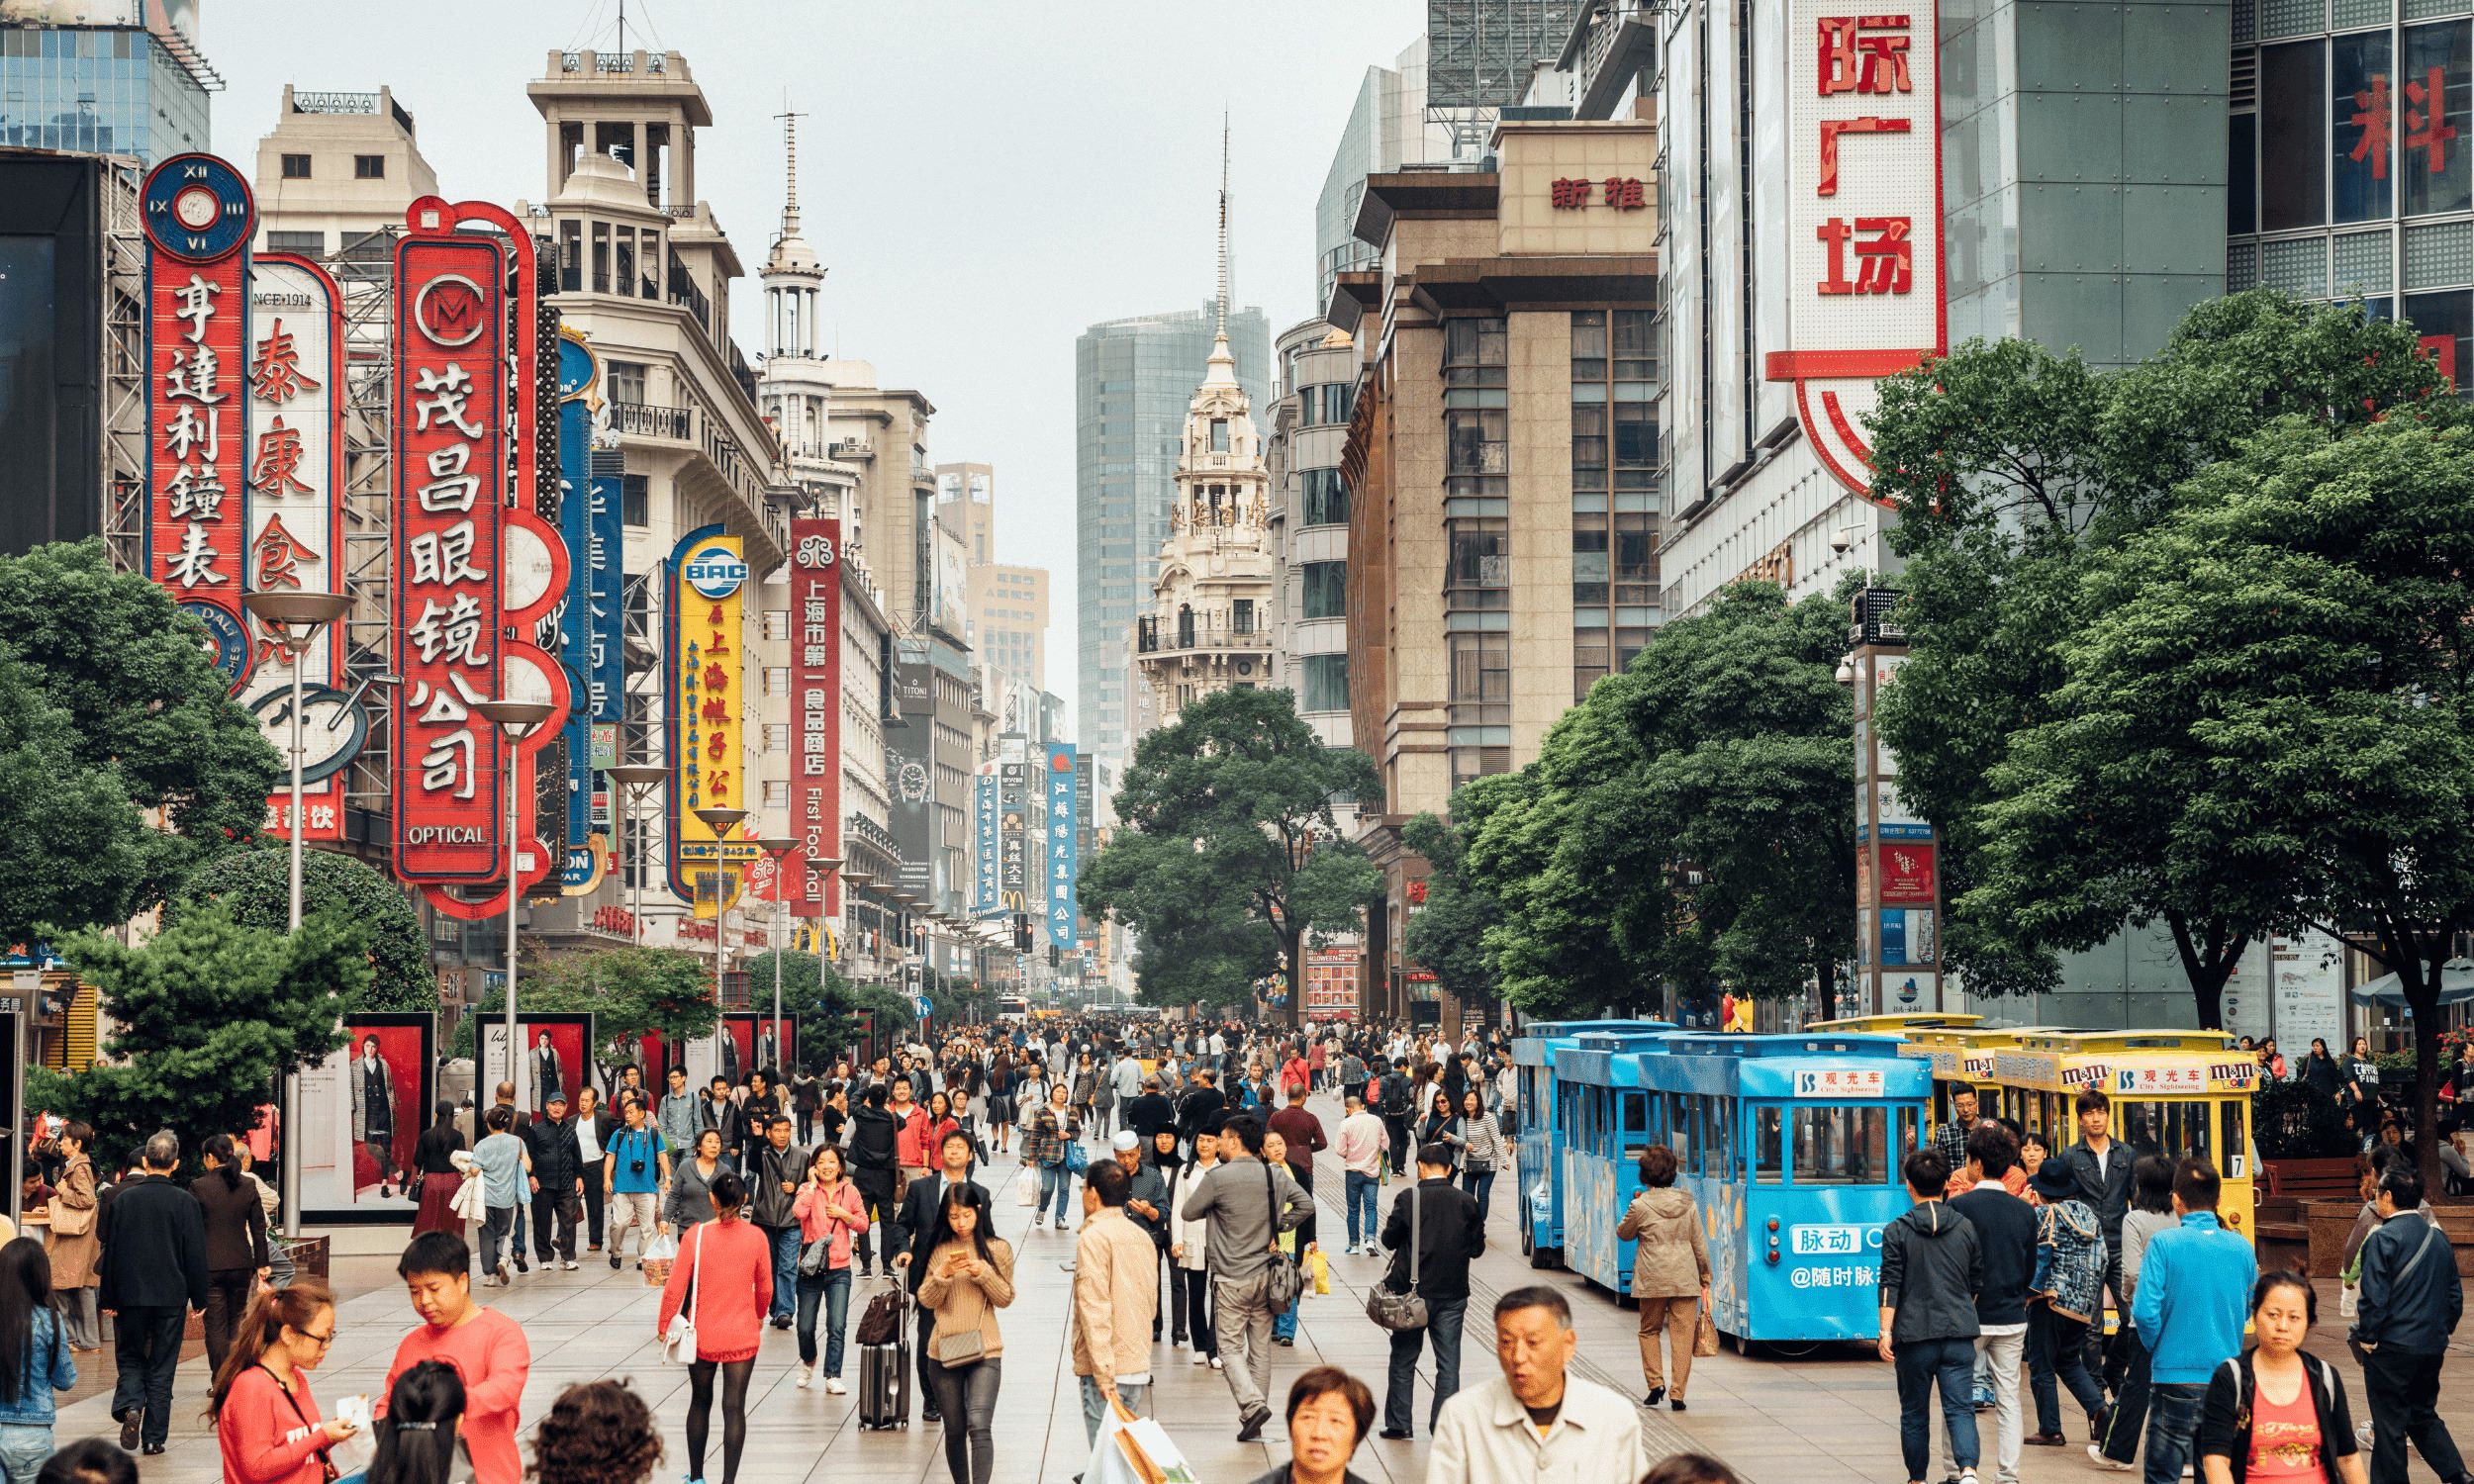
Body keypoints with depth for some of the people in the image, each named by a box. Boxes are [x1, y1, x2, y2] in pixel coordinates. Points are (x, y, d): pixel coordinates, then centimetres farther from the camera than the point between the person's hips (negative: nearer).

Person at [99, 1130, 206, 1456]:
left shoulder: (122, 1200, -3)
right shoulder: (186, 1203, -6)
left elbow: (110, 1250, 1)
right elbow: (196, 1255, -4)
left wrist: (108, 1298, 8)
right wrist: (199, 1299, 5)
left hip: (129, 1295, 1)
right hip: (171, 1296, 0)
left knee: (130, 1357, 15)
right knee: (161, 1368, 6)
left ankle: (130, 1406, -13)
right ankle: (154, 1437, 7)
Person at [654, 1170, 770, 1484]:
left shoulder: (694, 1237, -13)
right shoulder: (756, 1238, -9)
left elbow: (675, 1287, -10)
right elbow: (765, 1288, 3)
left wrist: (663, 1325, 5)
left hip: (703, 1335, 0)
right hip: (743, 1335, 0)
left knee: (700, 1403, 16)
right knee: (734, 1407, 3)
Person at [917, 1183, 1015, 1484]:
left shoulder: (997, 1249, 1)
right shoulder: (939, 1250, 5)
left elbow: (1005, 1298, 1)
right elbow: (927, 1300, 3)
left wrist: (984, 1273, -15)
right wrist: (943, 1274, -15)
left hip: (984, 1350, -2)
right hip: (944, 1351, 2)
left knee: (979, 1427, -17)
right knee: (954, 1431, 9)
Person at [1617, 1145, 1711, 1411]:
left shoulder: (1641, 1206, -8)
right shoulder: (1688, 1204, 1)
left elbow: (1623, 1234, 9)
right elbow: (1699, 1244, 6)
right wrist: (1705, 1277, 16)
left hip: (1653, 1281, -2)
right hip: (1685, 1279, 2)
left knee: (1649, 1331, 17)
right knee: (1682, 1335, 4)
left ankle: (1655, 1382, 4)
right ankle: (1677, 1394, 2)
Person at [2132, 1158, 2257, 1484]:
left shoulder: (2164, 1243, -10)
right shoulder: (2242, 1247, 1)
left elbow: (2145, 1312, -14)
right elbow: (2247, 1309, 13)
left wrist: (2157, 1347, 4)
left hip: (2176, 1377, -4)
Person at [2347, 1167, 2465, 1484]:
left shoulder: (2383, 1238, -14)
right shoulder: (2437, 1237, 8)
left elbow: (2373, 1296, -18)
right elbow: (2455, 1294, 13)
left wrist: (2366, 1337, -6)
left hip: (2392, 1347, -7)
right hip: (2433, 1347, 7)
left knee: (2389, 1425, 3)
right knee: (2424, 1415, 20)